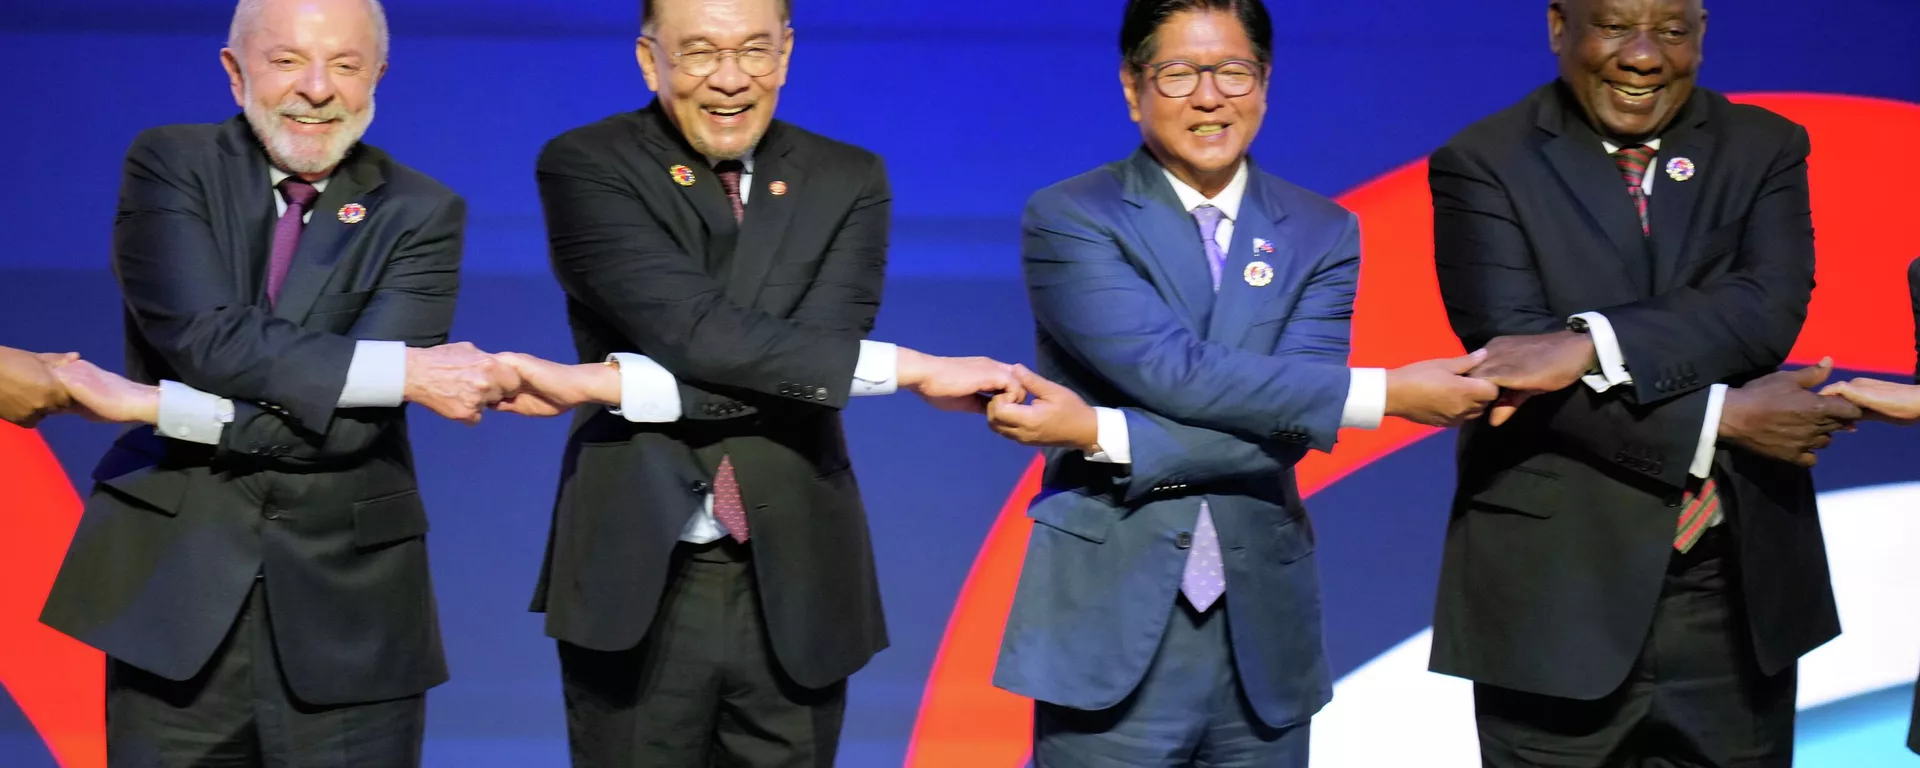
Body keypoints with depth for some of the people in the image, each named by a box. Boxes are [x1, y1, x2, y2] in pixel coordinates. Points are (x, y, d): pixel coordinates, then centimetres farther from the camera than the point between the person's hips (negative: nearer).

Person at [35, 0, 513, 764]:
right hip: (172, 592, 0)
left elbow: (353, 422, -12)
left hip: (345, 612, 0)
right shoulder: (169, 165, 0)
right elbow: (204, 336, -16)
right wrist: (403, 370, -21)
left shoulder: (420, 214, -1)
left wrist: (158, 408, -17)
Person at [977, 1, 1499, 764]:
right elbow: (1174, 372, -16)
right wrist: (1387, 392, -17)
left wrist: (1103, 434, -18)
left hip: (1262, 636, 3)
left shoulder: (1320, 233, 6)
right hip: (1112, 630, -3)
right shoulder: (1069, 218, -3)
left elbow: (1289, 425, -7)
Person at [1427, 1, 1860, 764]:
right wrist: (1724, 417, -17)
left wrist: (1590, 345, -24)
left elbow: (1769, 307, -10)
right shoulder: (1481, 166, -2)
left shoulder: (1766, 149, 7)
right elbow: (1513, 365, -13)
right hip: (1559, 598, -2)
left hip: (1737, 594, 3)